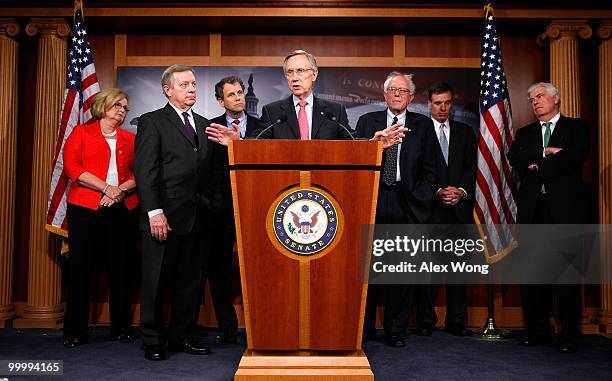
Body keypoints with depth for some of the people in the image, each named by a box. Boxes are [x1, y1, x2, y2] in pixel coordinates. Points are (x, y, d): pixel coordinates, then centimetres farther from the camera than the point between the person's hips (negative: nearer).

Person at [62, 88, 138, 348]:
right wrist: (106, 187, -13)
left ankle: (121, 327, 14)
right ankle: (75, 331, 10)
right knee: (81, 268, -1)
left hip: (122, 208, 3)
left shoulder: (129, 139, 17)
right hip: (86, 209, -2)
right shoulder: (81, 132, 9)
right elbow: (71, 167, -4)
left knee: (121, 268, 3)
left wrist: (121, 190, -11)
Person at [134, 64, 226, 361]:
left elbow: (215, 170, 16)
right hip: (165, 216, -5)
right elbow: (144, 171, -8)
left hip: (199, 216, 5)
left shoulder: (204, 124, 18)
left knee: (190, 281, 10)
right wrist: (154, 211, -17)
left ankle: (182, 336, 23)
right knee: (156, 281, 4)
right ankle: (153, 341, 17)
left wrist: (214, 205, 5)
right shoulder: (152, 122, 1)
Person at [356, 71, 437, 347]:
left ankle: (395, 330, 16)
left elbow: (429, 169, 8)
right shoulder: (367, 122, 12)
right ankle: (364, 327, 16)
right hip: (372, 201, 0)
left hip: (408, 205, 0)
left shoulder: (423, 125, 11)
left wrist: (422, 202, 1)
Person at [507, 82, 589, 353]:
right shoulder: (525, 133, 20)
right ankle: (538, 330, 14)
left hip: (564, 208, -3)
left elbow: (575, 157, -9)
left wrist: (537, 166, -6)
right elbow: (513, 158, 0)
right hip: (531, 209, 4)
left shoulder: (577, 127, 9)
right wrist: (545, 153, -11)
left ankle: (569, 334, 7)